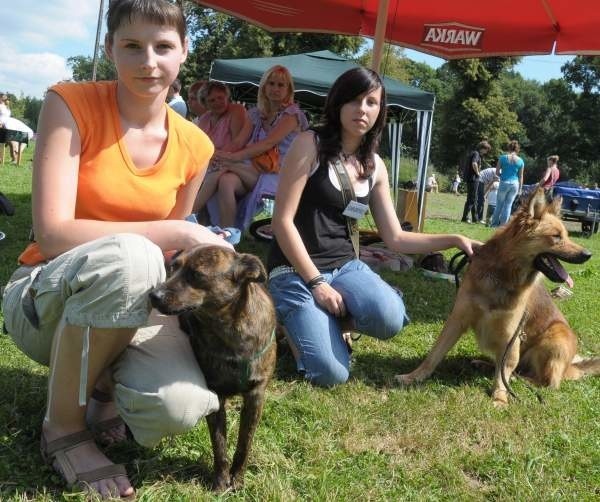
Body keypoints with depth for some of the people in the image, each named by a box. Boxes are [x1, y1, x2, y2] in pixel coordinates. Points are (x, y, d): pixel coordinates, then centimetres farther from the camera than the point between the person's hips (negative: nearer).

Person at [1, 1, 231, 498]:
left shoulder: (194, 146, 0)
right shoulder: (71, 104, -13)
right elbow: (52, 234, -22)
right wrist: (176, 234, -27)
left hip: (132, 303, 3)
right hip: (47, 299, -3)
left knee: (180, 408, -29)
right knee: (128, 257, -38)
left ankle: (103, 382, 11)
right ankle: (63, 426, -12)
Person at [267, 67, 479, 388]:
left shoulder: (374, 166, 8)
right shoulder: (310, 145, -9)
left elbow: (395, 238, 10)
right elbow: (282, 221, -13)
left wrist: (454, 240, 1)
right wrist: (315, 283, -16)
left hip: (345, 265, 5)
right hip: (295, 269, -5)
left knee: (390, 318, -28)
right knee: (331, 375, -20)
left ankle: (325, 321, 4)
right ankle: (297, 319, 11)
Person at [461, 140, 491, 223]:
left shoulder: (474, 153, 18)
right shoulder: (476, 153, -12)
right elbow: (474, 164, -28)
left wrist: (477, 172, 13)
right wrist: (477, 173, -15)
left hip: (472, 179, 10)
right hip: (473, 178, -10)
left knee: (474, 199, 15)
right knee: (471, 199, -6)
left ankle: (475, 218, 20)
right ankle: (465, 217, -4)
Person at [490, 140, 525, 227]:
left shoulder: (503, 158, -5)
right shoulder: (520, 161, 0)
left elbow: (497, 172, -2)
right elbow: (521, 176, 3)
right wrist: (520, 187, 11)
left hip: (504, 183, -1)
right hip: (515, 183, 1)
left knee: (499, 203, 11)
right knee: (508, 204, 8)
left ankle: (494, 223, 15)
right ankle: (503, 224, 10)